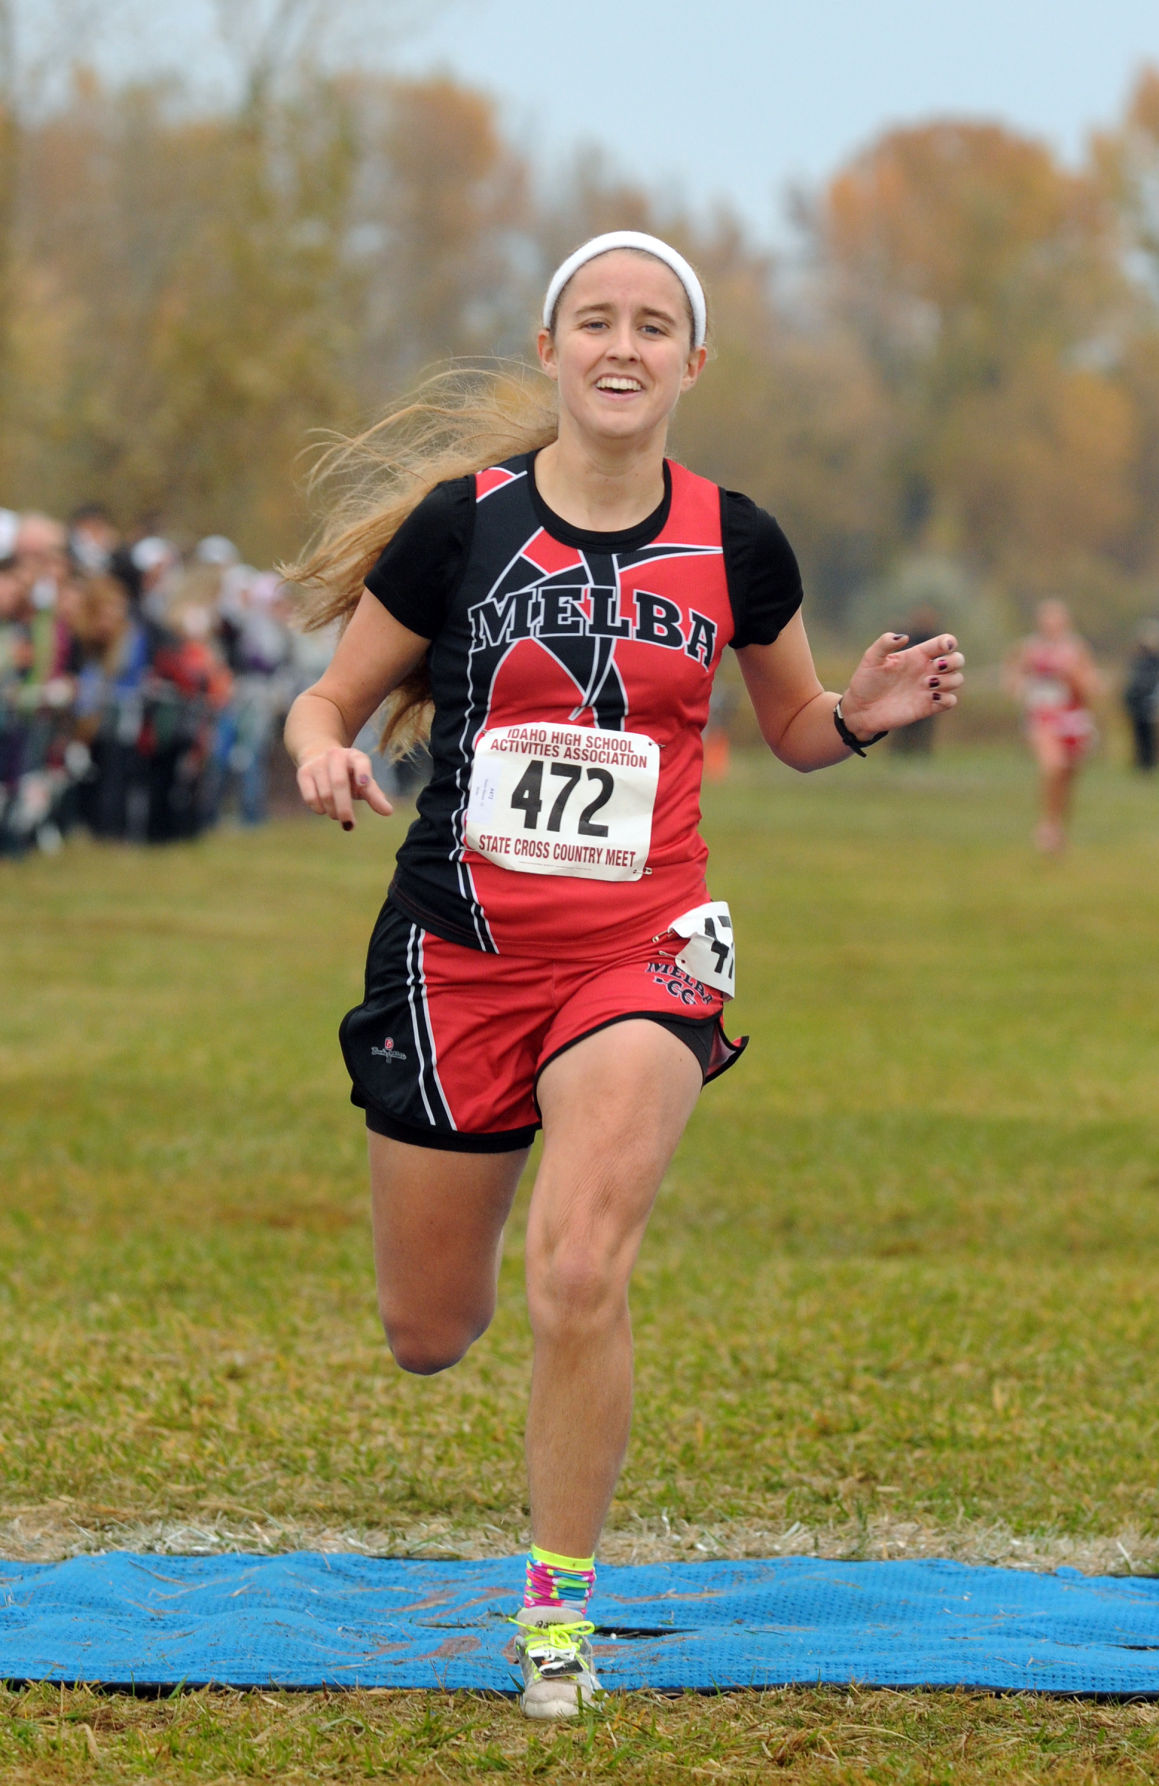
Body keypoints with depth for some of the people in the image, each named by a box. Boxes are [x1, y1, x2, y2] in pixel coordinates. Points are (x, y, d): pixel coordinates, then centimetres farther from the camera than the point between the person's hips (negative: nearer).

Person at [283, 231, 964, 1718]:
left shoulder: (734, 546, 0)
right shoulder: (461, 521, -4)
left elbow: (796, 732, 15)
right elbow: (329, 701, 4)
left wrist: (862, 711, -7)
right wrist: (324, 757, -19)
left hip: (641, 952, 0)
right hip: (459, 949, 1)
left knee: (578, 1282, -22)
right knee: (428, 1337, 9)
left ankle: (558, 1599, -2)